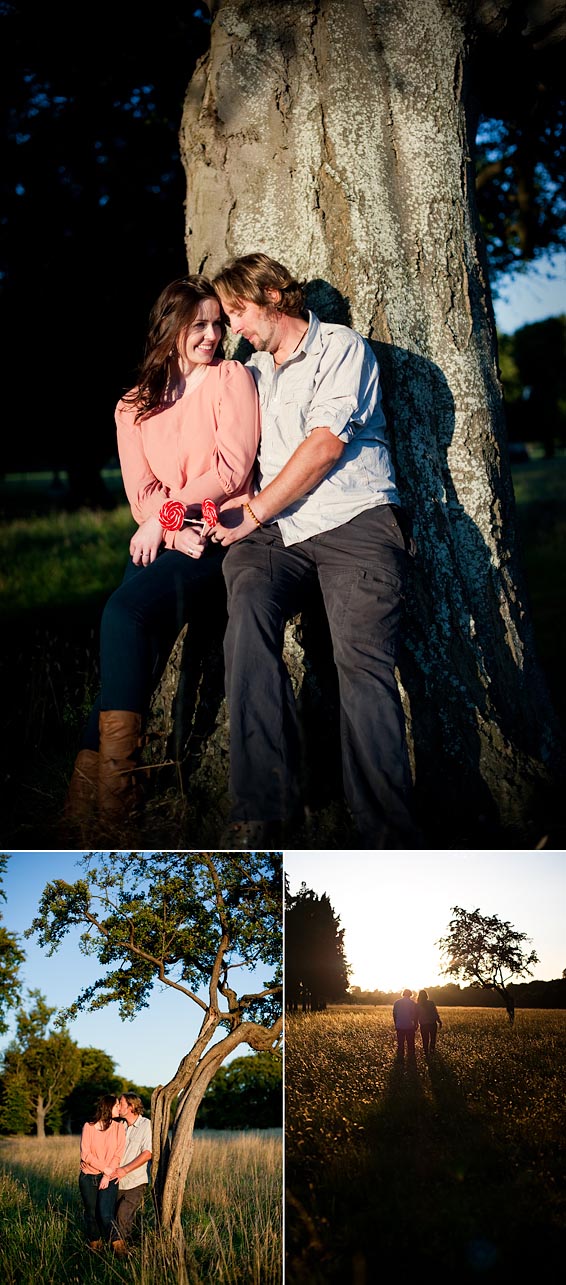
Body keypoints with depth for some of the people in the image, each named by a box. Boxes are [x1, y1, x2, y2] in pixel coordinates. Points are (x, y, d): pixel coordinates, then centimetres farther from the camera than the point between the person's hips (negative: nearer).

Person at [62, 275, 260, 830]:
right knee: (132, 628, -21)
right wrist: (176, 531, -12)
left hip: (222, 532, -4)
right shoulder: (134, 406, 19)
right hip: (161, 540, 4)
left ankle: (102, 781, -27)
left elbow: (233, 469, -4)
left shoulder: (231, 377, 7)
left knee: (125, 611, -28)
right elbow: (141, 493, 8)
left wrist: (165, 514, -10)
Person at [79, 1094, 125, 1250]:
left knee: (105, 1215, -12)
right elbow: (85, 1154, -10)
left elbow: (118, 1155, -4)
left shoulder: (119, 1127, 1)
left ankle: (110, 1243, 11)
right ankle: (94, 1242, 31)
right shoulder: (88, 1127, -4)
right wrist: (105, 1168, -13)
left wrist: (107, 1176, -14)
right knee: (91, 1213, 7)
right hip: (88, 1177, 0)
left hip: (109, 1178, 0)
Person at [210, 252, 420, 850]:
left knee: (362, 653, -24)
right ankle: (263, 803, -33)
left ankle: (389, 837, -25)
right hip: (278, 529, 4)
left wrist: (251, 516, -3)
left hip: (354, 518, -4)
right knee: (248, 600, -30)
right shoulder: (253, 371, 29)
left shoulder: (341, 347, 8)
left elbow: (325, 445, -4)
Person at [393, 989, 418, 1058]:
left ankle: (400, 1057, 14)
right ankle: (411, 1056, 10)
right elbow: (415, 1015, -2)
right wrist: (415, 1024, 10)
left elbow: (394, 1014, 6)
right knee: (410, 1043, 9)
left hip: (399, 1026, 2)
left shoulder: (397, 1002, 0)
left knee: (400, 1044, 11)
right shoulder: (412, 1003, -6)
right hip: (410, 1026, -2)